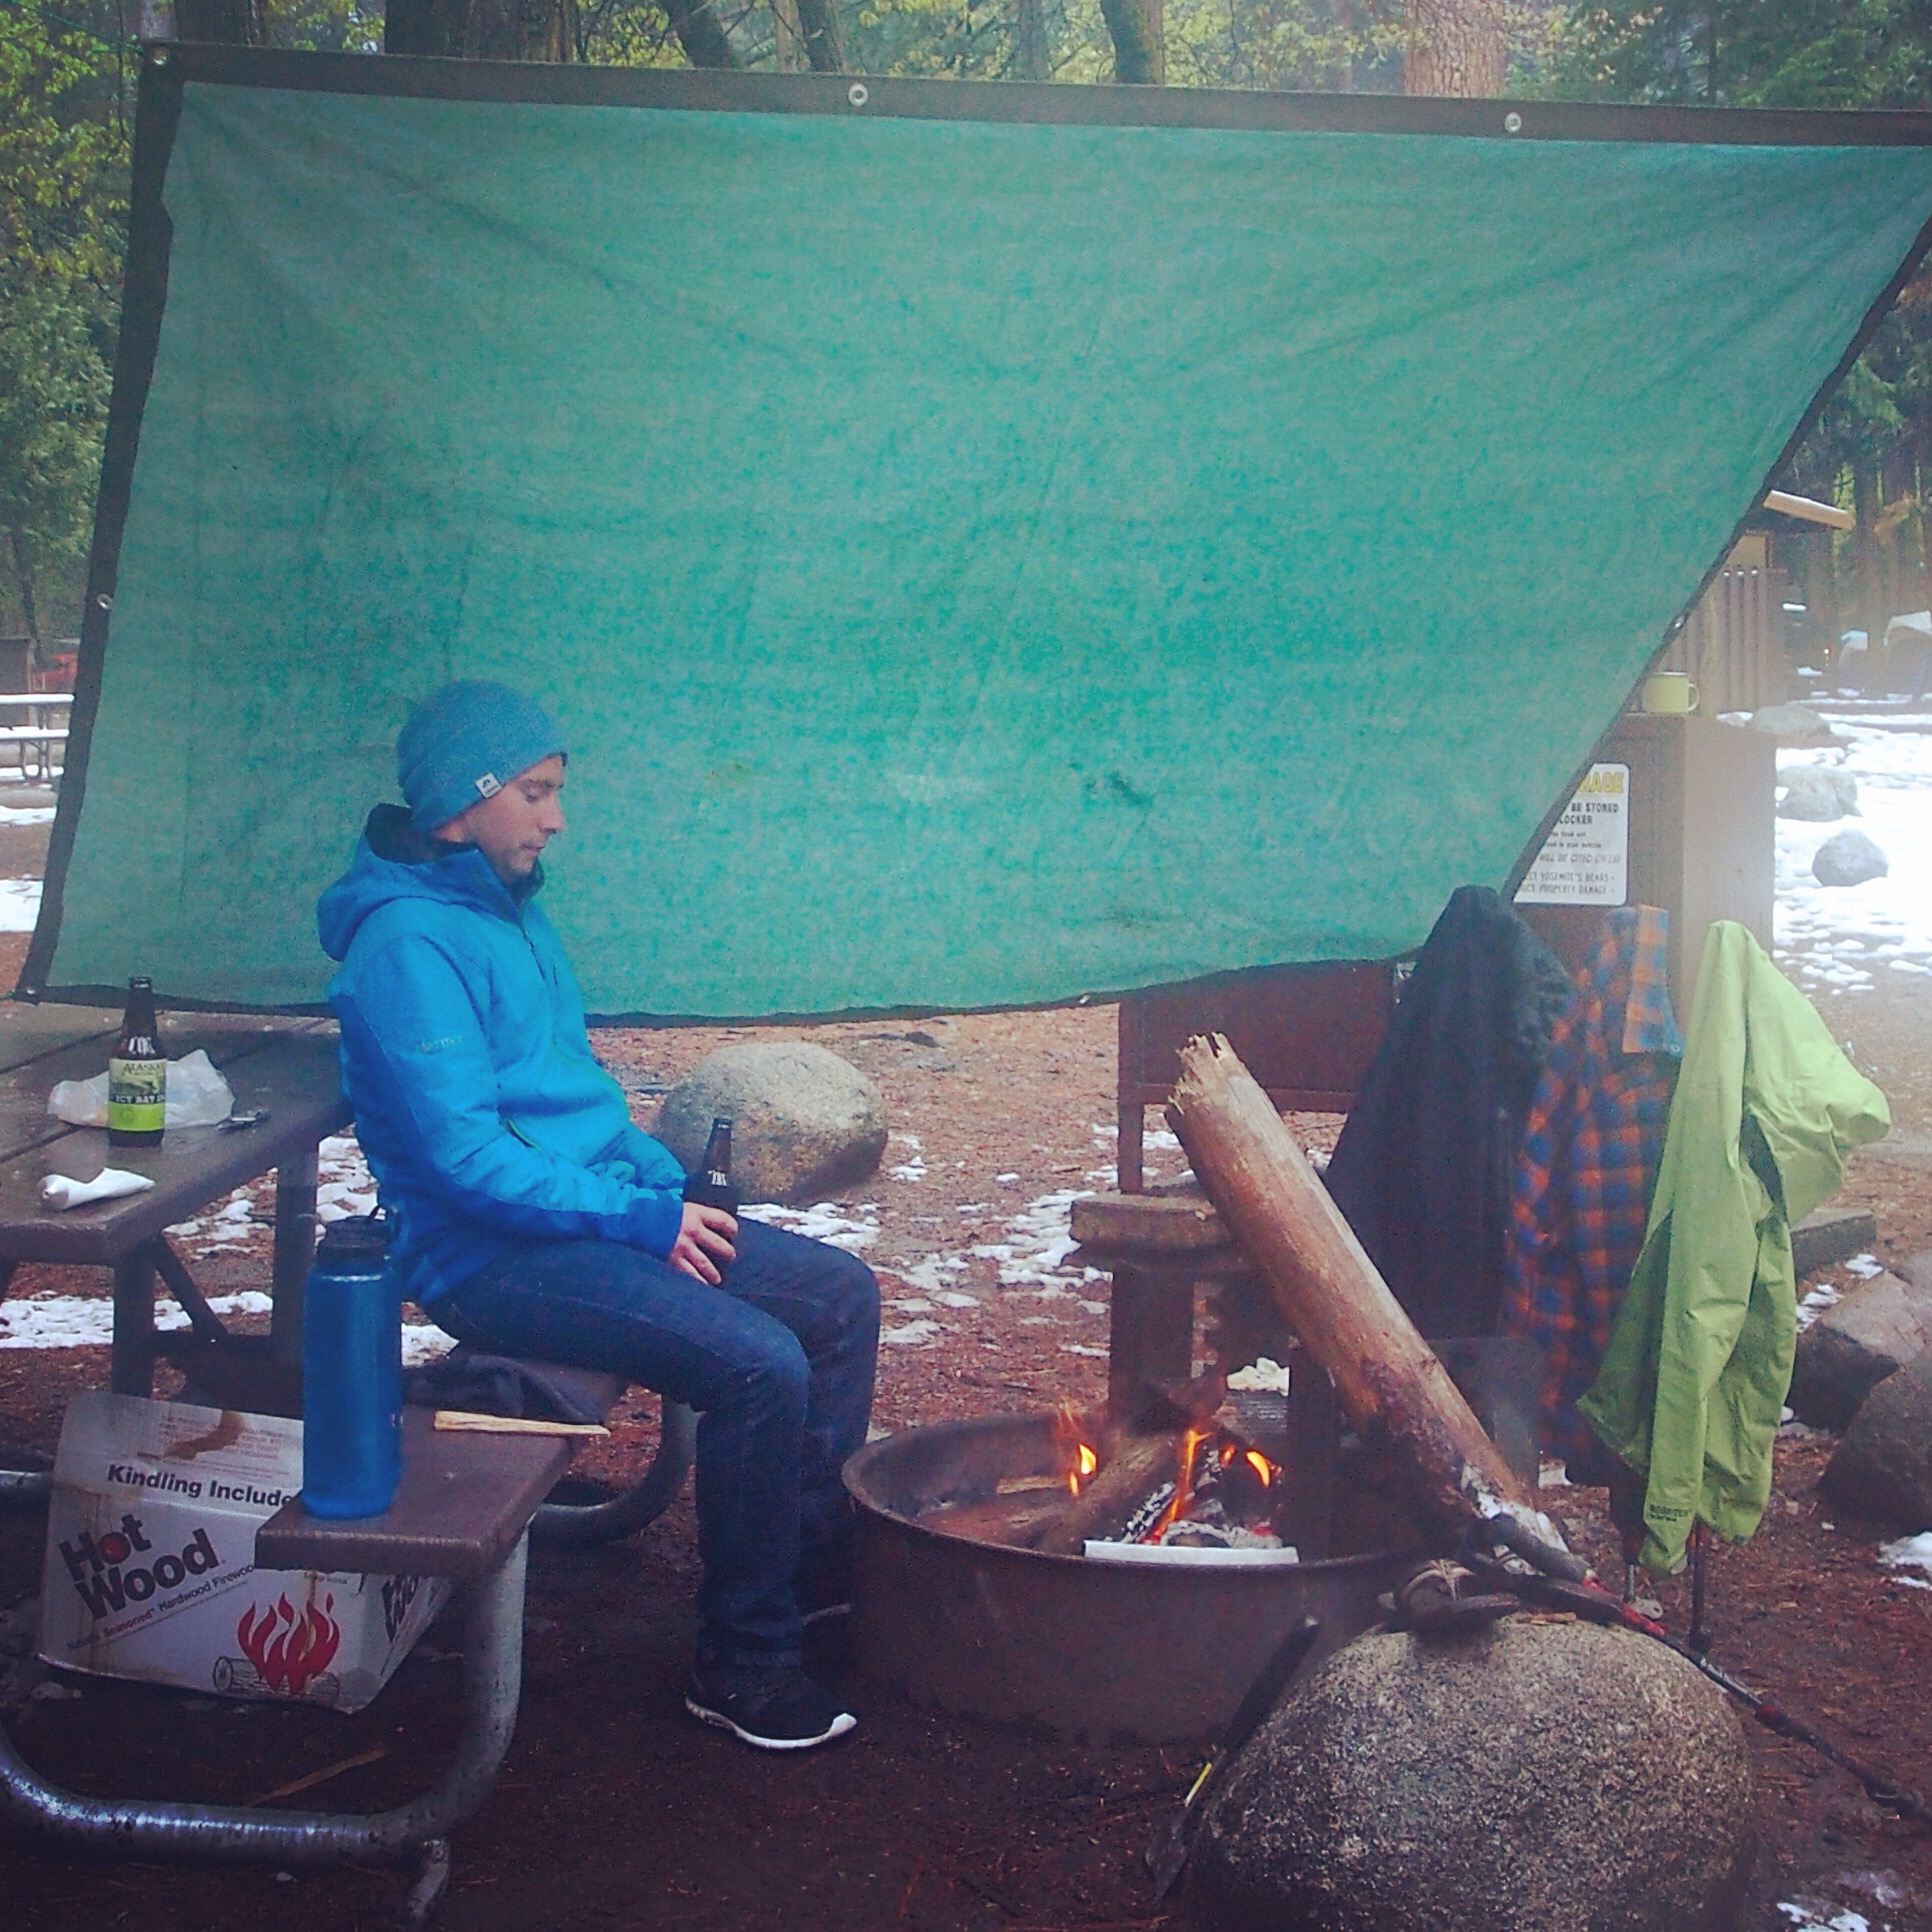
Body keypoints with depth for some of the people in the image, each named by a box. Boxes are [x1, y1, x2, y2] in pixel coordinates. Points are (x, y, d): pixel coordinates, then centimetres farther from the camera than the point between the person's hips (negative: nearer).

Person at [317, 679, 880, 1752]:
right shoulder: (409, 944, -18)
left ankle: (816, 1569, 17)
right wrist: (643, 1217, -20)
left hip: (594, 1210, 10)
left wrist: (670, 1185, 6)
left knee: (840, 1293, 5)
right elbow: (463, 1155, -24)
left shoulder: (513, 909, 13)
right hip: (491, 1255, -10)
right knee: (759, 1364, -25)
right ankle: (743, 1664, -10)